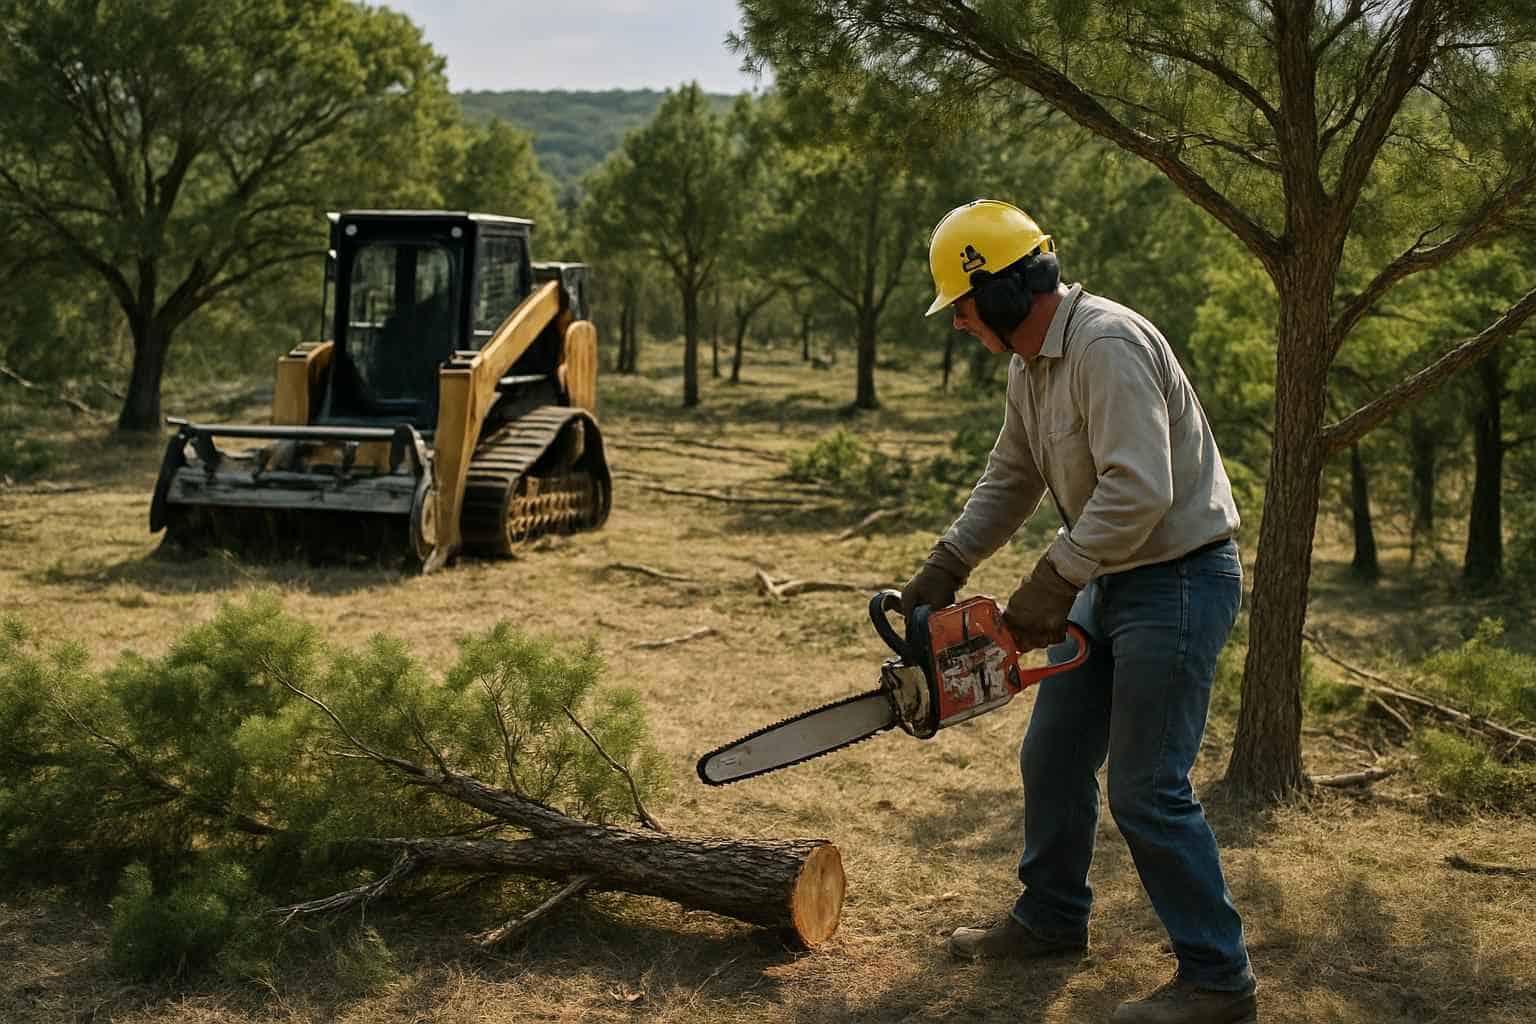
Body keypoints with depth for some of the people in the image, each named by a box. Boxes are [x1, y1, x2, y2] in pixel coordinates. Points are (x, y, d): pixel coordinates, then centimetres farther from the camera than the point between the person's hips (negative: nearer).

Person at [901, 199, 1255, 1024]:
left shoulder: (1106, 345, -23)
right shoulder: (1030, 367, 9)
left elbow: (1138, 490, -30)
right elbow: (1008, 483, 17)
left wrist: (1053, 581, -25)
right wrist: (942, 570, 9)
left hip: (1177, 582, -10)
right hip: (1109, 584, 10)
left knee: (1146, 790, -6)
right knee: (1051, 760, 17)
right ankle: (1051, 918, 35)